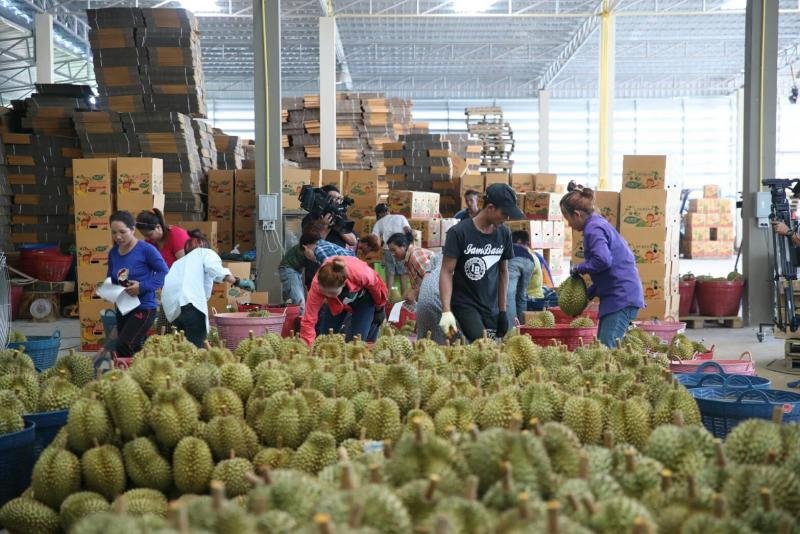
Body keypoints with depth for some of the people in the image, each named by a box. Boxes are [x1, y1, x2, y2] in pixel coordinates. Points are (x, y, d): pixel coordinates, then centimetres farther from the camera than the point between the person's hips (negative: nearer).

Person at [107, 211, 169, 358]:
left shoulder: (145, 249, -15)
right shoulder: (113, 253, 4)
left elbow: (164, 273, -13)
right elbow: (111, 280, 15)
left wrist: (143, 286, -21)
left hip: (144, 308, -7)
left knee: (123, 347, -19)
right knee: (135, 350, 15)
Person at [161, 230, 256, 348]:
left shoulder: (179, 262, 37)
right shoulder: (205, 252, 20)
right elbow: (215, 269, -3)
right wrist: (237, 282, -9)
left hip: (172, 309, 6)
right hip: (189, 302, -6)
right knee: (196, 347, -11)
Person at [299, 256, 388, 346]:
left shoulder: (360, 273, -43)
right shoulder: (317, 285, -39)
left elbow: (377, 285, -19)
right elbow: (308, 321, -37)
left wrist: (379, 309, -2)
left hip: (364, 298, -2)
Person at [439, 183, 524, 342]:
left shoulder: (504, 233, 5)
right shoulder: (459, 232, -9)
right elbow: (447, 272, -10)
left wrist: (503, 311, 13)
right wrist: (446, 311, -20)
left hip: (492, 308, 5)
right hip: (465, 304, -5)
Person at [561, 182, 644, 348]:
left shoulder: (593, 229, -13)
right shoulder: (599, 224, 18)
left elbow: (603, 260, -29)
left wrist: (579, 268, -11)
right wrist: (589, 293, 21)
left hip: (621, 297, -11)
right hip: (621, 296, 11)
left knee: (607, 348, -13)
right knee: (603, 345, 11)